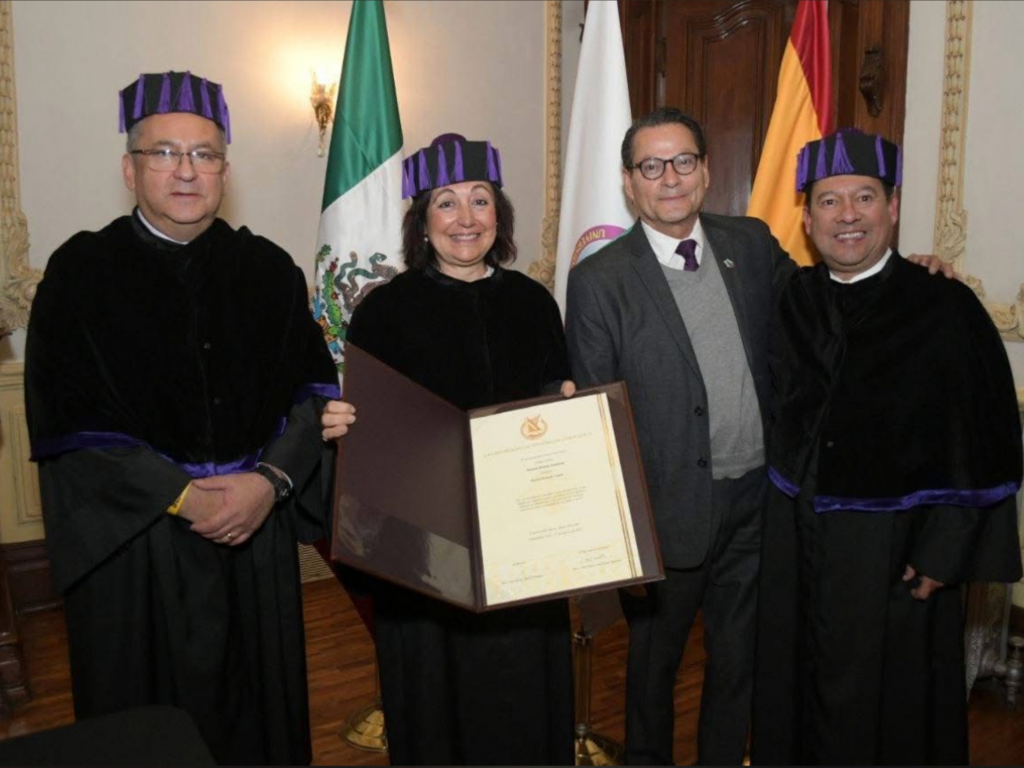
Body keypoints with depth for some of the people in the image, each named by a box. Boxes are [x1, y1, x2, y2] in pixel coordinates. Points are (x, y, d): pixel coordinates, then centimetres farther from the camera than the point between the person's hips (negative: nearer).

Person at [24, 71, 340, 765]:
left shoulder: (268, 270, 4)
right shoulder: (81, 273, -3)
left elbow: (314, 389, 0)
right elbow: (67, 426, -9)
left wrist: (269, 481, -15)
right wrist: (184, 497, -15)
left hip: (258, 532, 3)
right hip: (132, 542, -2)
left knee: (259, 710, 15)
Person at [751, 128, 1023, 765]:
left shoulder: (946, 309, -10)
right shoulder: (789, 301, 2)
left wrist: (942, 553, -14)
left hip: (893, 554, -4)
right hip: (795, 550, 4)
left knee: (885, 709, 13)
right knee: (796, 692, 19)